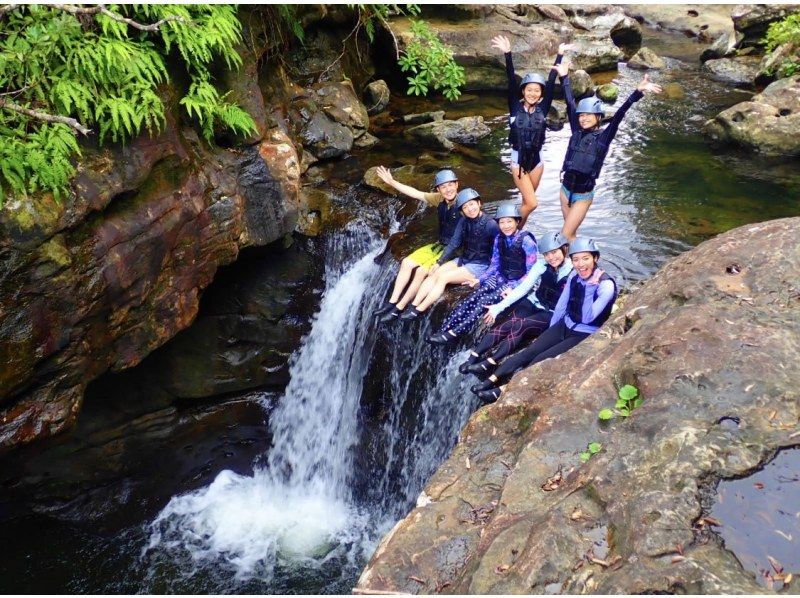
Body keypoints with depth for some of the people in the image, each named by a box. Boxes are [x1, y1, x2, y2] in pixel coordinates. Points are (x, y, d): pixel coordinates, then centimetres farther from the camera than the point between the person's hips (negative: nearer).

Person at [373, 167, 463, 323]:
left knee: (421, 271, -21)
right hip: (439, 245, 8)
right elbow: (416, 193, 5)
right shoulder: (440, 199, 0)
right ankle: (392, 302, 3)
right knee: (407, 263, 0)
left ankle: (399, 308, -9)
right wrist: (391, 182, 3)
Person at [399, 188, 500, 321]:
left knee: (443, 277, -21)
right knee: (435, 273, -14)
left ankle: (418, 311, -20)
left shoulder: (491, 225, -17)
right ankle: (413, 306, -18)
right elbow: (454, 244, 4)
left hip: (480, 266, -6)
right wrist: (439, 262, -4)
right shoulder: (463, 222, 2)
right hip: (464, 260, 6)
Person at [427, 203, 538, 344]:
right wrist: (480, 279, -2)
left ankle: (453, 333, -33)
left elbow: (531, 272, -14)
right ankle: (444, 329, -30)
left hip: (519, 283, -6)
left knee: (486, 300, -28)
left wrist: (513, 287, -23)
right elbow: (494, 265, 10)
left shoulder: (526, 241, -15)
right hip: (501, 278, 6)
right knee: (474, 297, -20)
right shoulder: (499, 239, 3)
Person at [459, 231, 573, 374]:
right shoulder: (542, 265, -2)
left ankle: (489, 364, -35)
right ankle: (473, 358, -29)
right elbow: (523, 287, -3)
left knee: (520, 326, -29)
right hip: (533, 303, 3)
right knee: (509, 324, -24)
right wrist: (499, 307, -9)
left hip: (552, 314, -3)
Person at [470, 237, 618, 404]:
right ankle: (490, 381, -18)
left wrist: (591, 286, -28)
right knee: (529, 352, -12)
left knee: (541, 359, -19)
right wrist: (550, 332, 15)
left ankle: (502, 391, -21)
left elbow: (588, 318, -25)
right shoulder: (574, 275, -1)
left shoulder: (606, 285, -20)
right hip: (565, 325, 6)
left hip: (585, 336, -6)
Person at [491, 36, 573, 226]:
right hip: (518, 159, -3)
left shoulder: (542, 108, -2)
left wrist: (559, 55, -10)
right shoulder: (515, 107, -7)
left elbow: (551, 83, -6)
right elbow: (511, 82, -17)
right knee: (532, 203, -9)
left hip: (536, 159, 3)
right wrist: (507, 53, -27)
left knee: (527, 202, 13)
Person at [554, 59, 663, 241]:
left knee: (565, 236, -3)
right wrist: (564, 77, -1)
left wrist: (638, 92, -31)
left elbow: (619, 115, -20)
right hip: (566, 190, 4)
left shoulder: (604, 137, -9)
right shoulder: (577, 132, 0)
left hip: (583, 195, -4)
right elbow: (570, 105, -1)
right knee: (571, 233, 16)